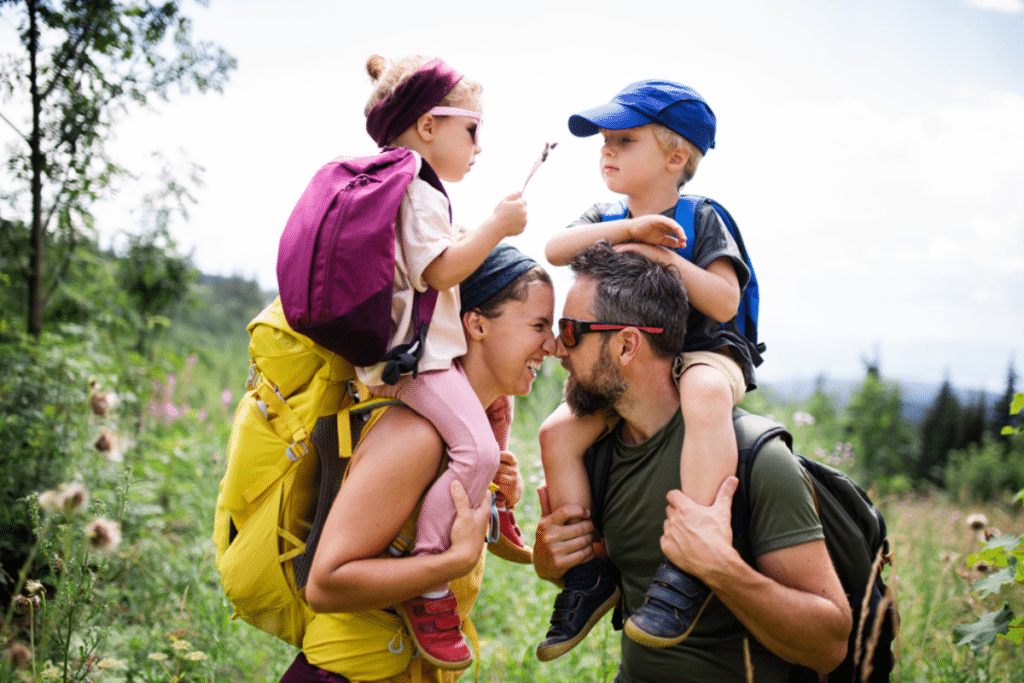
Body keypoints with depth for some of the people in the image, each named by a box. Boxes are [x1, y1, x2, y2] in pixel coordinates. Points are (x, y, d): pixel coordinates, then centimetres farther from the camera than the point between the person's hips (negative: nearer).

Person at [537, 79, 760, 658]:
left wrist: (663, 257, -21)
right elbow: (556, 250, -12)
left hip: (703, 354, -5)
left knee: (706, 393, -42)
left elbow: (724, 302, -13)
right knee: (559, 431, -18)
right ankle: (589, 571, -5)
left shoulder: (700, 219, -3)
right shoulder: (605, 219, 11)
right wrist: (629, 228, -22)